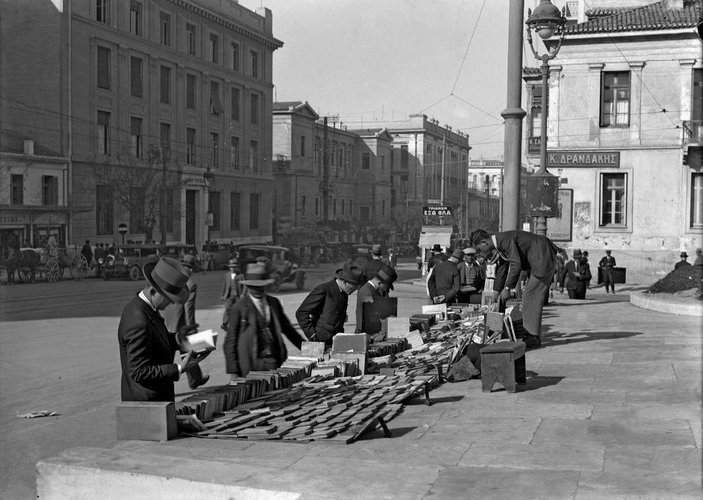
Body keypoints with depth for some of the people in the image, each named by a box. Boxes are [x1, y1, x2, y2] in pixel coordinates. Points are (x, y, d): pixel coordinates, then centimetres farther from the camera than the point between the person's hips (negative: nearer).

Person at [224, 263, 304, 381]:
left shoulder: (274, 303, 13)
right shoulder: (239, 308, -2)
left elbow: (287, 328, 24)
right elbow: (230, 341, -2)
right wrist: (233, 372, -8)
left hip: (274, 362, 4)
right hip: (251, 364, -4)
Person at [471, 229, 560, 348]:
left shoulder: (505, 240, -21)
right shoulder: (497, 246, 10)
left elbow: (516, 265, -25)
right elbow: (500, 271, 19)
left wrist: (507, 288, -20)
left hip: (543, 257, -10)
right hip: (537, 261, 10)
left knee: (531, 295, -11)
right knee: (529, 295, 11)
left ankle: (534, 337, -10)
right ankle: (532, 334, 14)